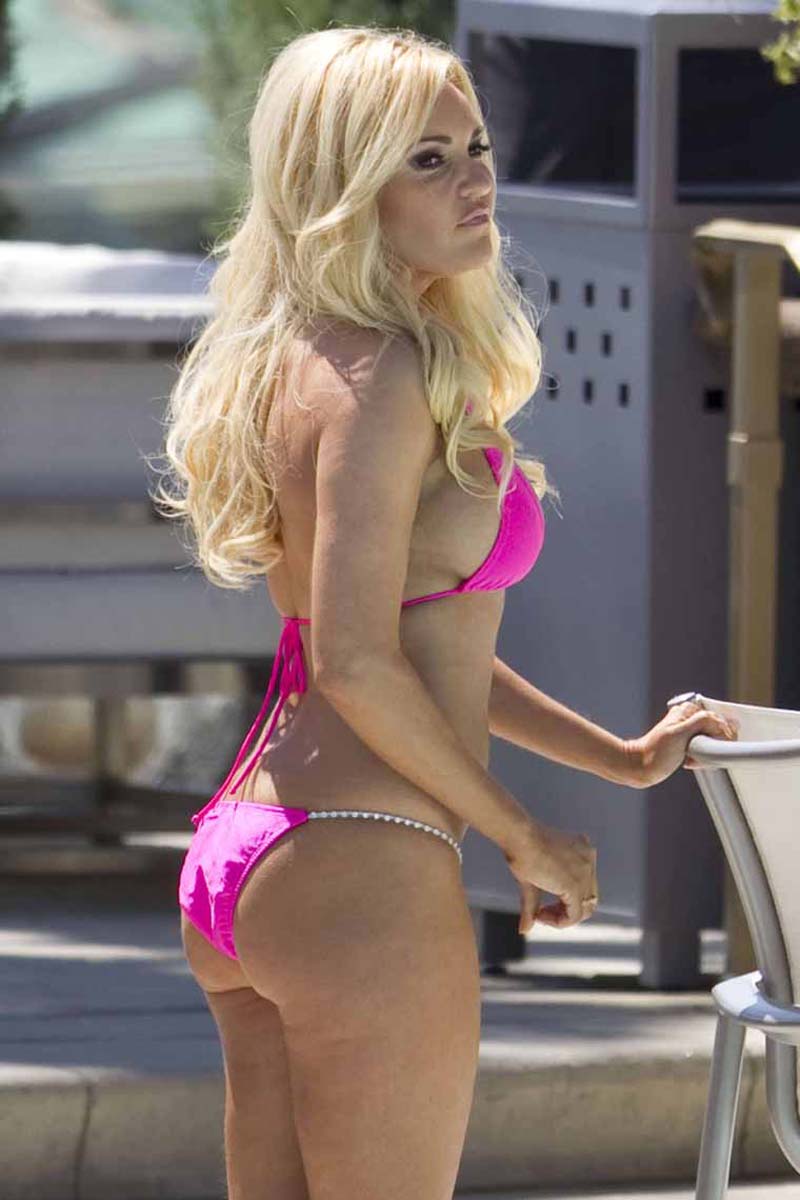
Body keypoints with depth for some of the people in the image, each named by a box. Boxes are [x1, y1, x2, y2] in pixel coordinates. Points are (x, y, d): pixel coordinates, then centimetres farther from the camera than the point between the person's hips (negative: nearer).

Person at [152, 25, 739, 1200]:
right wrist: (525, 836, -9)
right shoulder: (381, 378, -13)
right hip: (362, 873, -10)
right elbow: (354, 663, -20)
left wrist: (623, 758, 28)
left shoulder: (311, 360, 16)